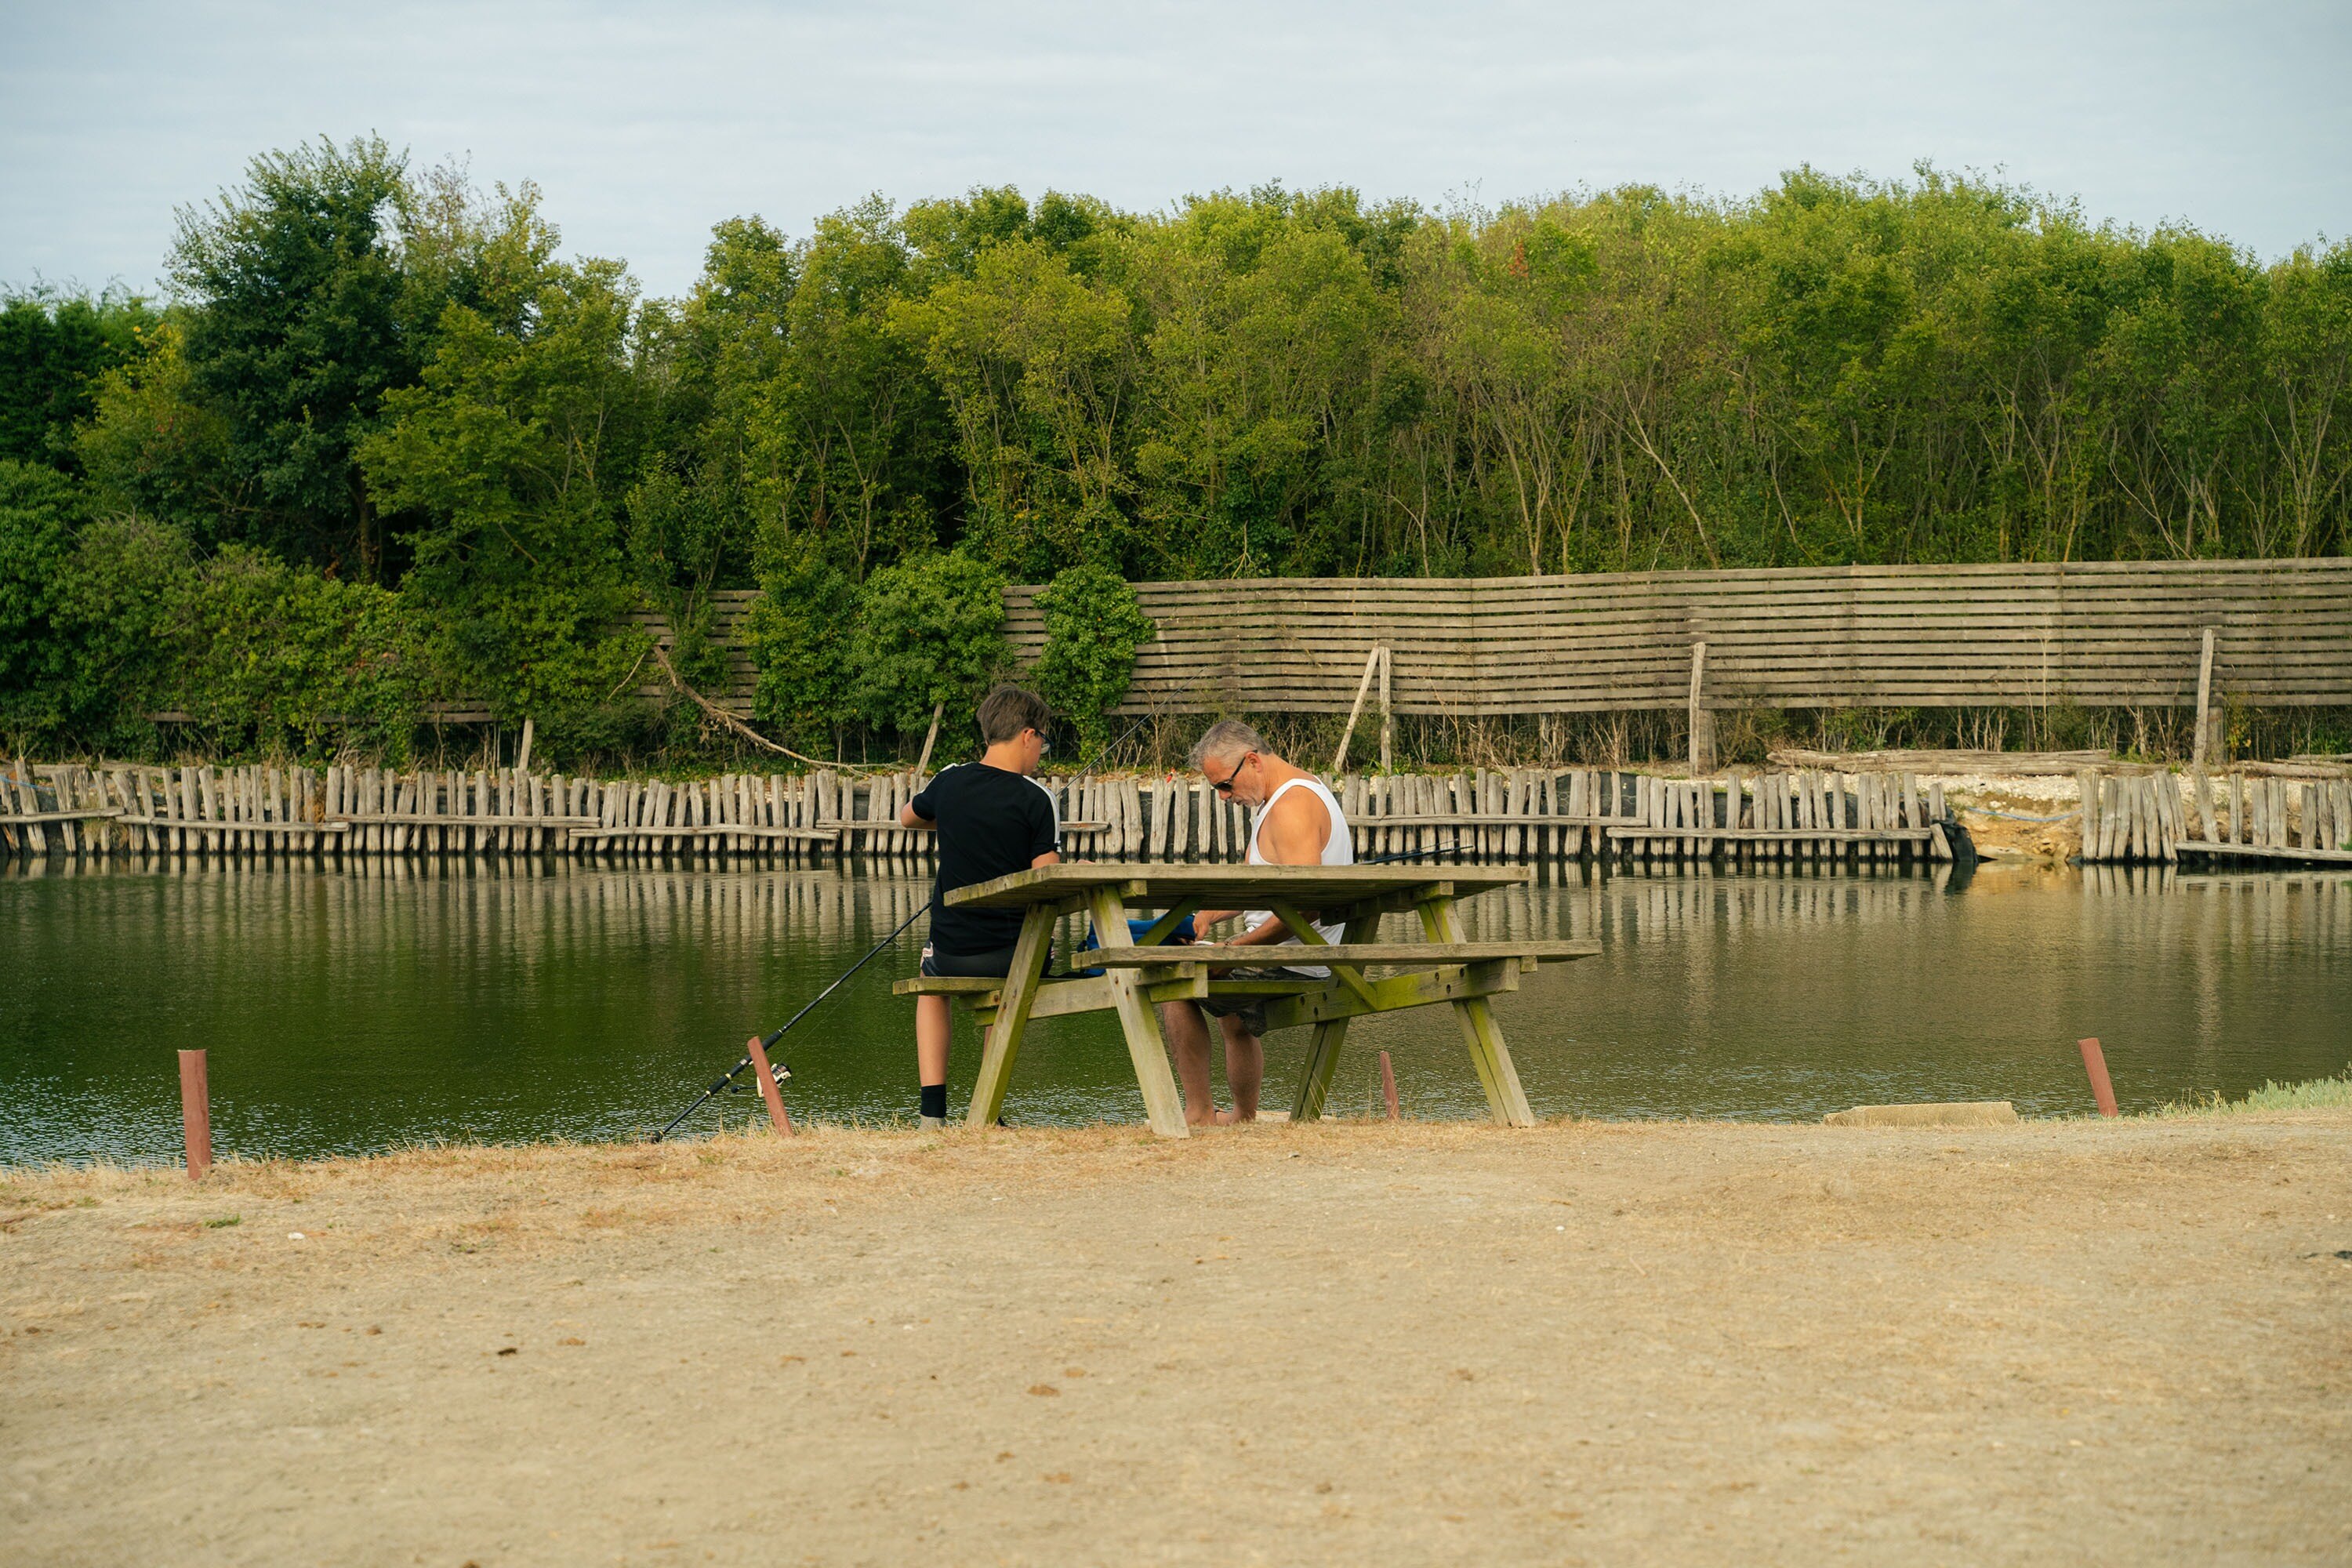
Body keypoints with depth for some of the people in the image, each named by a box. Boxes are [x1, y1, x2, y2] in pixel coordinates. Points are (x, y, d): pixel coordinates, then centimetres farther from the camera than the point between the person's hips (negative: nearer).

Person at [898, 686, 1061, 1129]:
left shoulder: (949, 782, 1)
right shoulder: (1036, 798, -11)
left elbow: (906, 817, 24)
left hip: (951, 950, 1)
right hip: (1016, 954, -1)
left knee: (933, 988, 37)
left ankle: (932, 1111, 21)